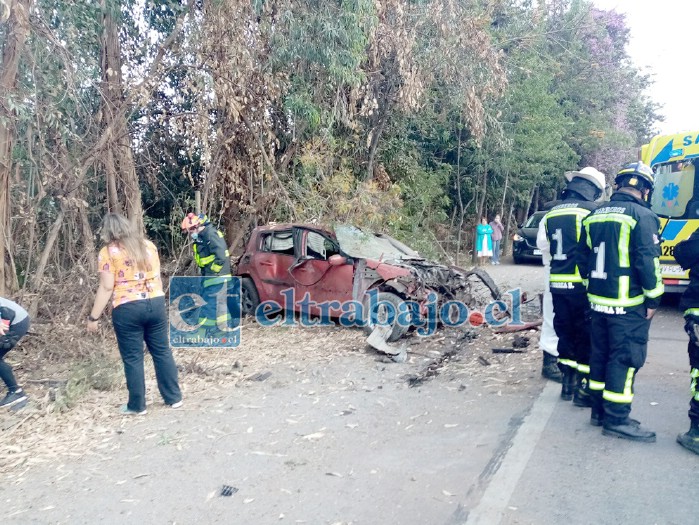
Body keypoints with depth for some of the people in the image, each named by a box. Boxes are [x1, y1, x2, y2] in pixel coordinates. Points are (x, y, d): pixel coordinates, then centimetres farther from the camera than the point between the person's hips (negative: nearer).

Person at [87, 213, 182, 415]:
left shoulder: (108, 253, -5)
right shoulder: (148, 245, 10)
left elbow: (106, 288, -9)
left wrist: (93, 317, -3)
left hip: (127, 309, -5)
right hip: (156, 303, 5)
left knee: (133, 358, 7)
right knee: (162, 351, 13)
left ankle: (137, 405, 17)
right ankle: (174, 398, 20)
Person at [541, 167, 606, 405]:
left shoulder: (552, 213, 10)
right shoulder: (590, 210, -8)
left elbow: (549, 247, 11)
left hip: (557, 284, 6)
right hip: (582, 285, -5)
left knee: (565, 334, 16)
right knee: (586, 336, 5)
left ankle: (567, 385, 24)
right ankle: (583, 389, 10)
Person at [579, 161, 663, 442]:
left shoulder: (594, 216, 10)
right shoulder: (642, 216, -12)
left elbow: (584, 260, 15)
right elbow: (648, 262, -16)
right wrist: (653, 299, -7)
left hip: (598, 301, 7)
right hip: (628, 304, -7)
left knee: (600, 355, 15)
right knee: (625, 359, 1)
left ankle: (599, 410, 25)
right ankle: (616, 419, 7)